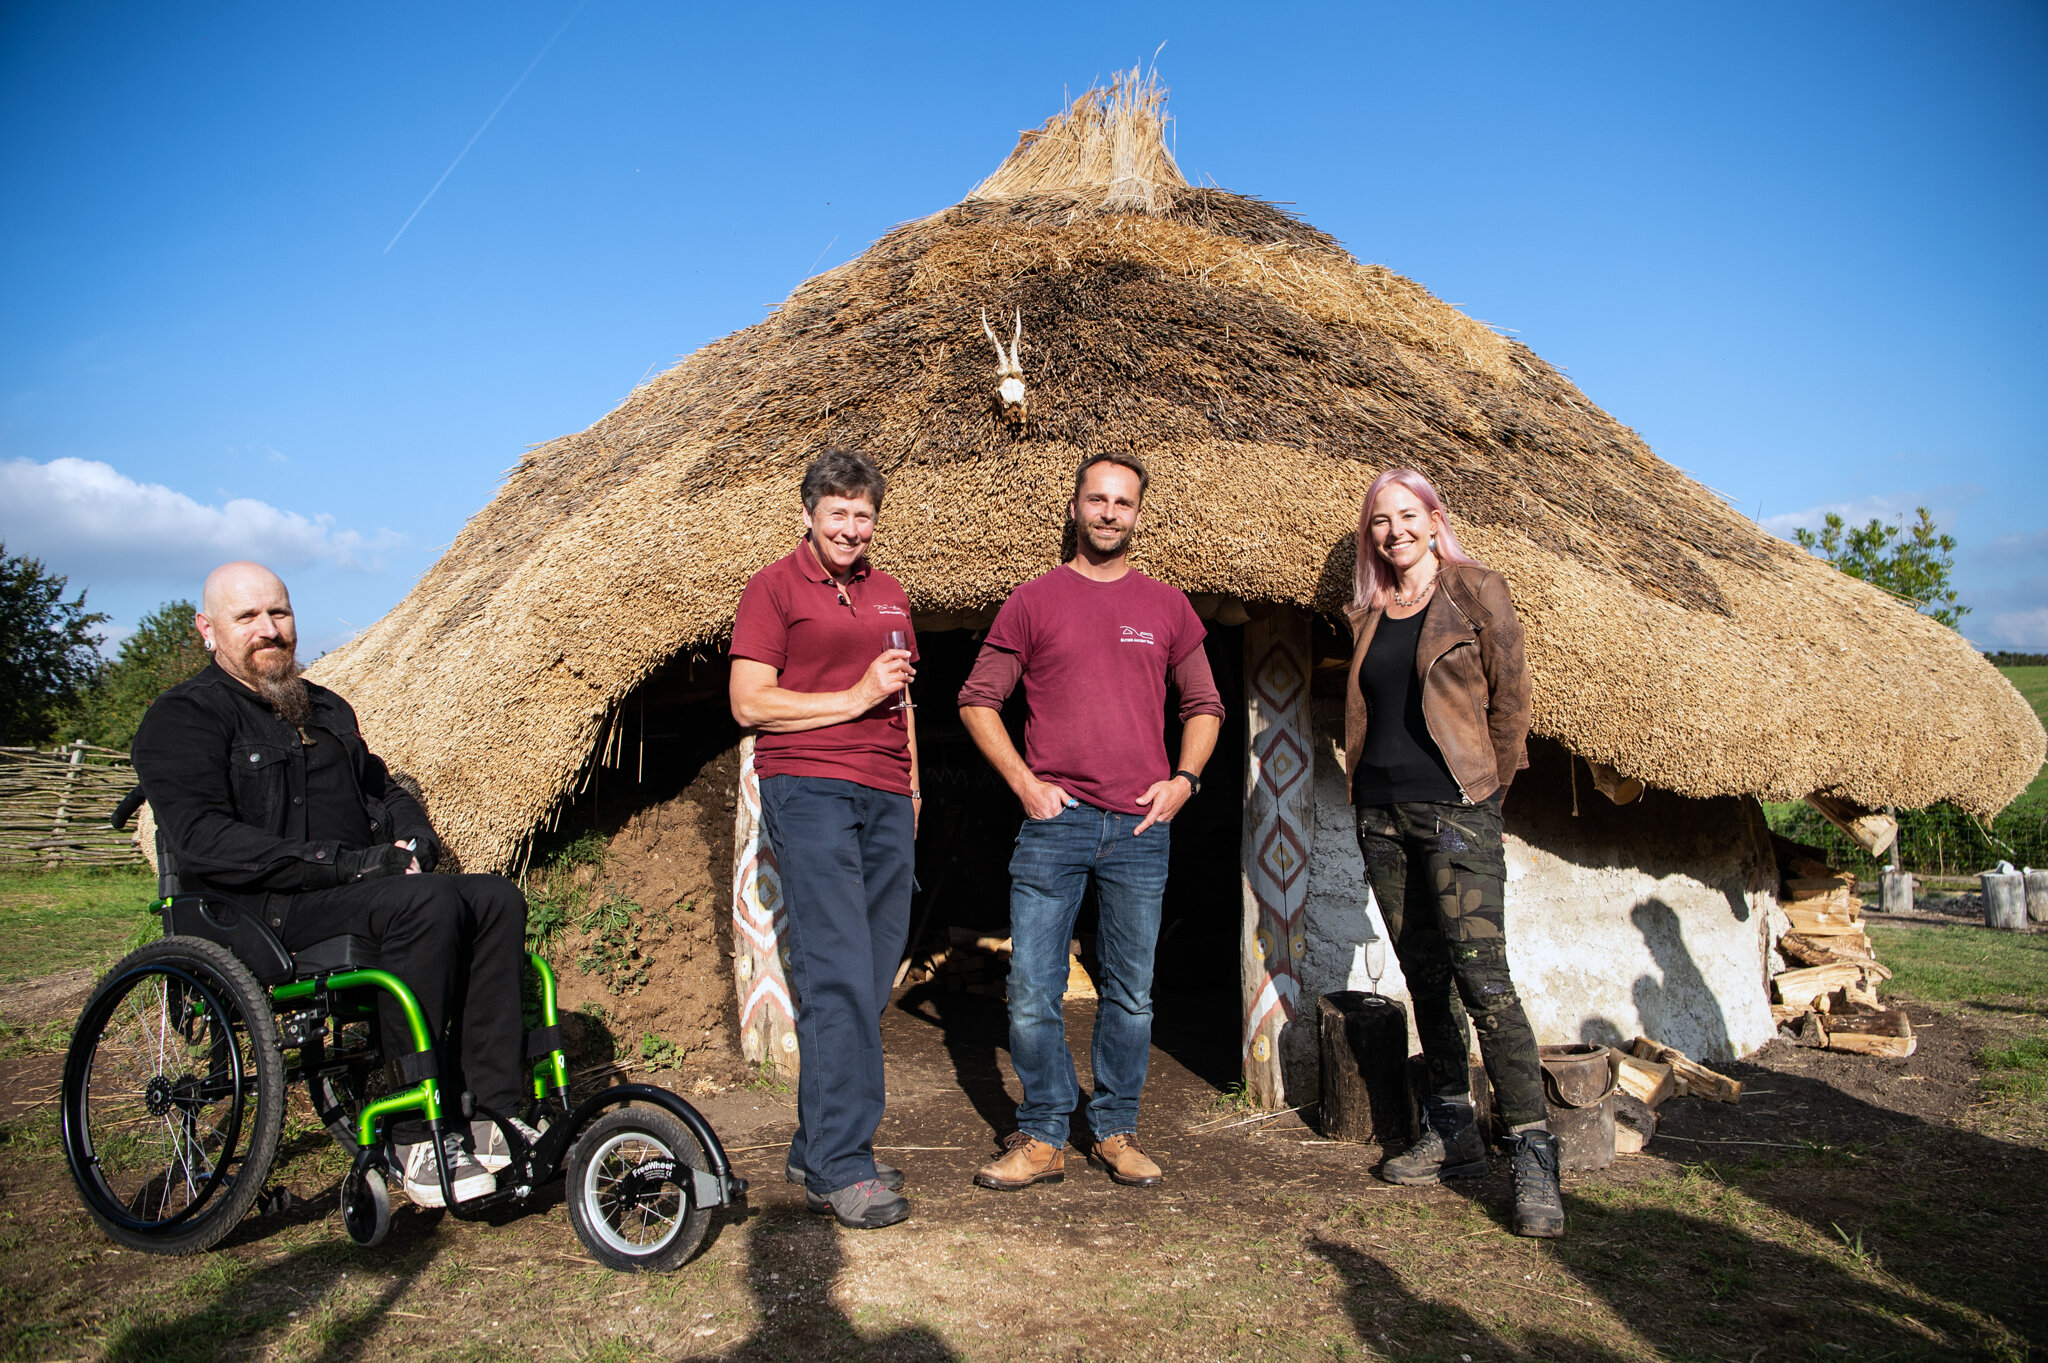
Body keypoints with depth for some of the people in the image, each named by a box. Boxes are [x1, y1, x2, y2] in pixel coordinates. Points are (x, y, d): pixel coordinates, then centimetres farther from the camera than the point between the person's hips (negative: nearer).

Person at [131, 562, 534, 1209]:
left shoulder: (325, 710, 23)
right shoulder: (184, 717, -2)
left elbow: (384, 789, 30)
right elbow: (204, 840, -17)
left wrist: (412, 841, 4)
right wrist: (351, 864, -23)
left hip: (349, 890, 7)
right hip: (257, 911, -7)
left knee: (496, 897, -17)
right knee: (427, 904, -33)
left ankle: (491, 1109, -20)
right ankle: (416, 1137, -29)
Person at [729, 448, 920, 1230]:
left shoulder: (888, 593, 20)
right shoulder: (775, 587, 1)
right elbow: (749, 703, -7)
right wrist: (855, 698, -9)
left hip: (885, 799, 7)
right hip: (808, 790, -7)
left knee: (871, 977, 6)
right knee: (838, 976, -12)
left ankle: (816, 1149, 17)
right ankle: (839, 1169, -6)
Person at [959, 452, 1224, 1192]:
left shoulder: (1166, 605, 10)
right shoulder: (1034, 599, 4)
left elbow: (1203, 705, 17)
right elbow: (978, 698, 4)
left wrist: (1182, 779, 2)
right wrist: (1023, 781, -5)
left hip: (1140, 827, 2)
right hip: (1053, 820, -2)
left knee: (1131, 992, 9)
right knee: (1032, 990, 0)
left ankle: (1115, 1131, 24)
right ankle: (1042, 1137, 14)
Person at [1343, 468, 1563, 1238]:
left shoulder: (1475, 593, -1)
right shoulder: (1368, 612, 14)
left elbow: (1511, 695, -1)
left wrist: (1490, 784, 1)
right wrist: (1365, 781, 11)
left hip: (1454, 810, -6)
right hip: (1381, 813, 6)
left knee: (1483, 980, -13)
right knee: (1424, 977, 11)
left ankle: (1534, 1158, -7)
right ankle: (1452, 1136, 21)